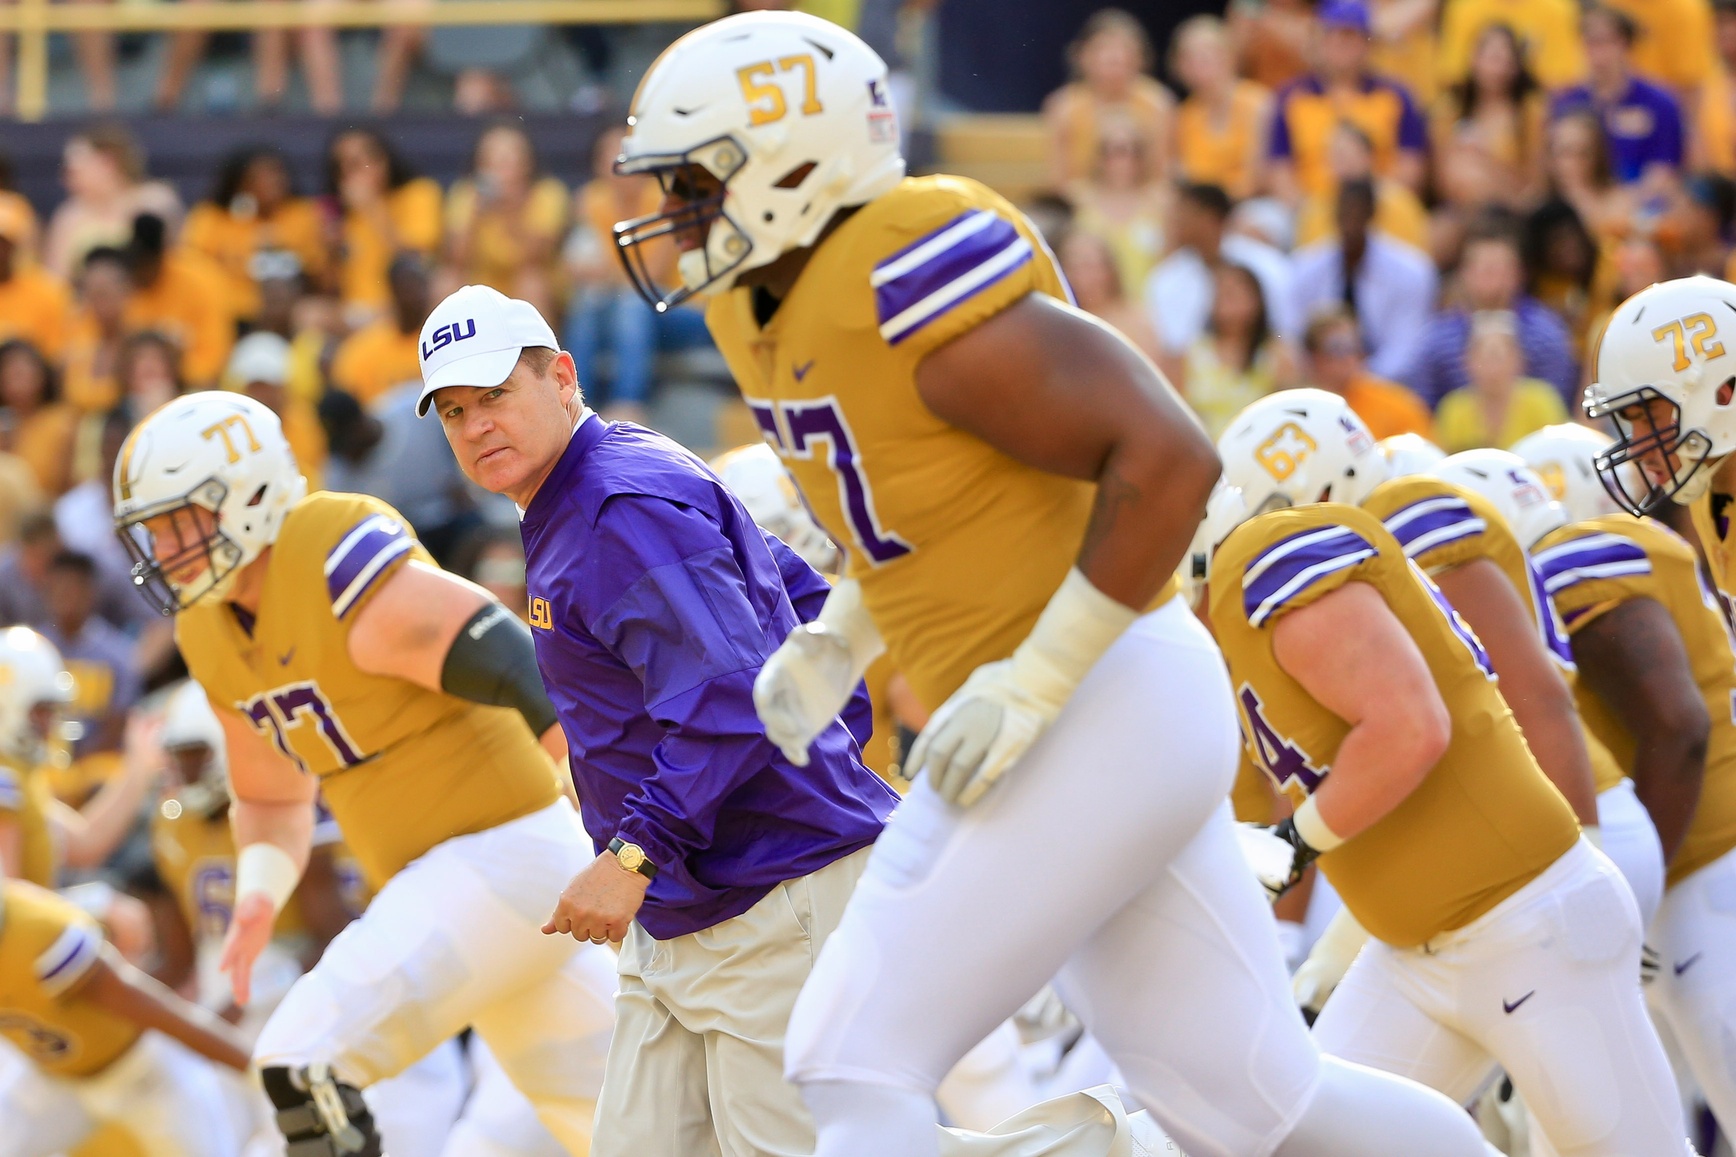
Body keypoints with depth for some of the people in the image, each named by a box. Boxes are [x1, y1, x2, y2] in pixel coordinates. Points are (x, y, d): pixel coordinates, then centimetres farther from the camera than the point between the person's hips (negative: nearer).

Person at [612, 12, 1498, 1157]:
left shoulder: (911, 280, -21)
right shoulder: (762, 305, 8)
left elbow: (1166, 459, -24)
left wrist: (1028, 686, -24)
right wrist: (836, 641, 11)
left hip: (1103, 711, -10)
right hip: (1032, 729, 10)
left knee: (857, 1065, -11)